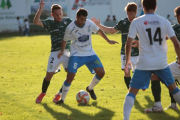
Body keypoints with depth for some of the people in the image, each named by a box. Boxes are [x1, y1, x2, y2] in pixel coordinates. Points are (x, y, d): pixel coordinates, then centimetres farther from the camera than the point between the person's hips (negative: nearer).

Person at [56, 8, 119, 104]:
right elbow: (65, 40, -1)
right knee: (70, 77, -15)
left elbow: (99, 31, 12)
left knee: (101, 72, -7)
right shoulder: (70, 28, -14)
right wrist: (62, 51, -17)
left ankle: (90, 88, 22)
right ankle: (62, 99, 4)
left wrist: (108, 41, 14)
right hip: (76, 55, -3)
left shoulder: (90, 24, -8)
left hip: (90, 54, 4)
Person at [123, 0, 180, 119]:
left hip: (144, 64, -2)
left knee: (132, 91, 3)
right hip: (162, 63, 2)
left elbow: (128, 44, -4)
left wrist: (128, 60, 9)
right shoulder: (164, 21, 1)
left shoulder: (136, 22, -3)